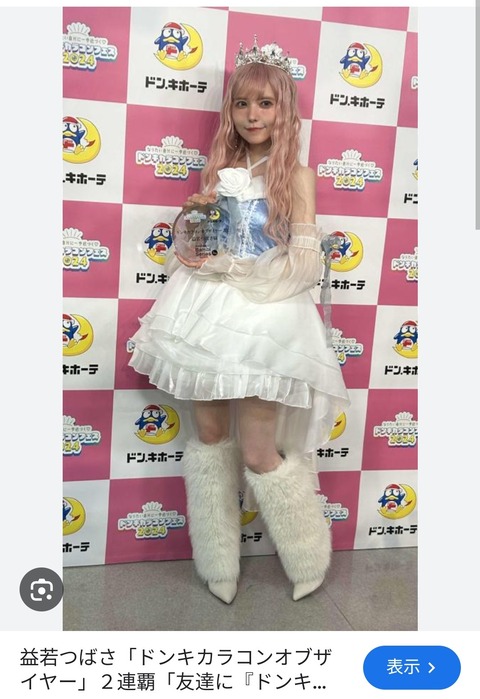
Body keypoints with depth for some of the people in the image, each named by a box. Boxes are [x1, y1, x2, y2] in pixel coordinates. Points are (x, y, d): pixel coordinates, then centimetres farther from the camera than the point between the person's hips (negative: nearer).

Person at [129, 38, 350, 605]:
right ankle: (218, 563, 25)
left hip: (266, 316, -5)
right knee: (210, 435, 8)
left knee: (256, 452, -4)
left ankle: (309, 560, 20)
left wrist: (229, 266, -13)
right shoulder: (220, 170, 12)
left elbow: (303, 263, -8)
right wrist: (194, 214, -2)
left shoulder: (296, 175, -2)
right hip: (211, 312, 5)